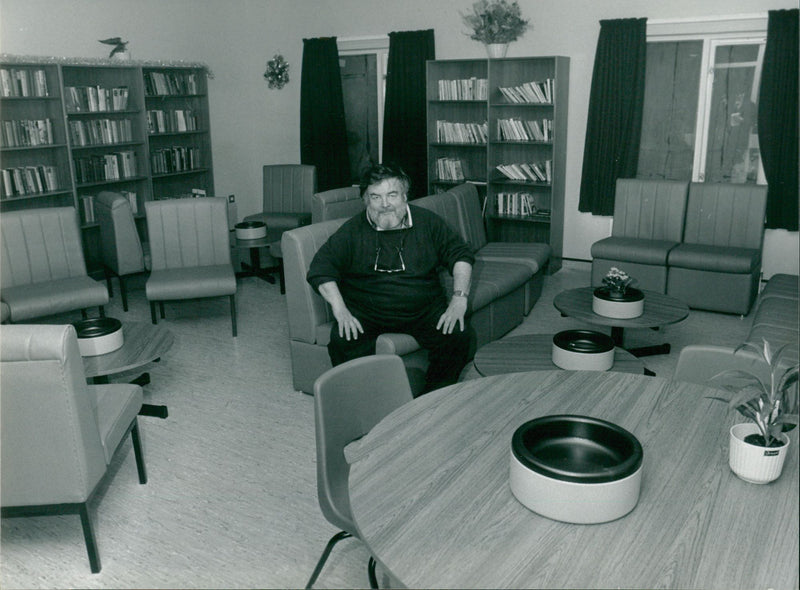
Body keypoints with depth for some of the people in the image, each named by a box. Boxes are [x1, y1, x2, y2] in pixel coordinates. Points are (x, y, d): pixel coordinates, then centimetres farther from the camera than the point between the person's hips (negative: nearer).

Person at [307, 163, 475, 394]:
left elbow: (461, 254, 11)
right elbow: (321, 269, -3)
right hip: (365, 312, -1)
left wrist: (459, 299, -4)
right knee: (342, 341, -29)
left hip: (424, 309, 1)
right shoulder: (352, 230, 1)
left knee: (460, 335, -23)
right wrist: (340, 310, -19)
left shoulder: (427, 222, 6)